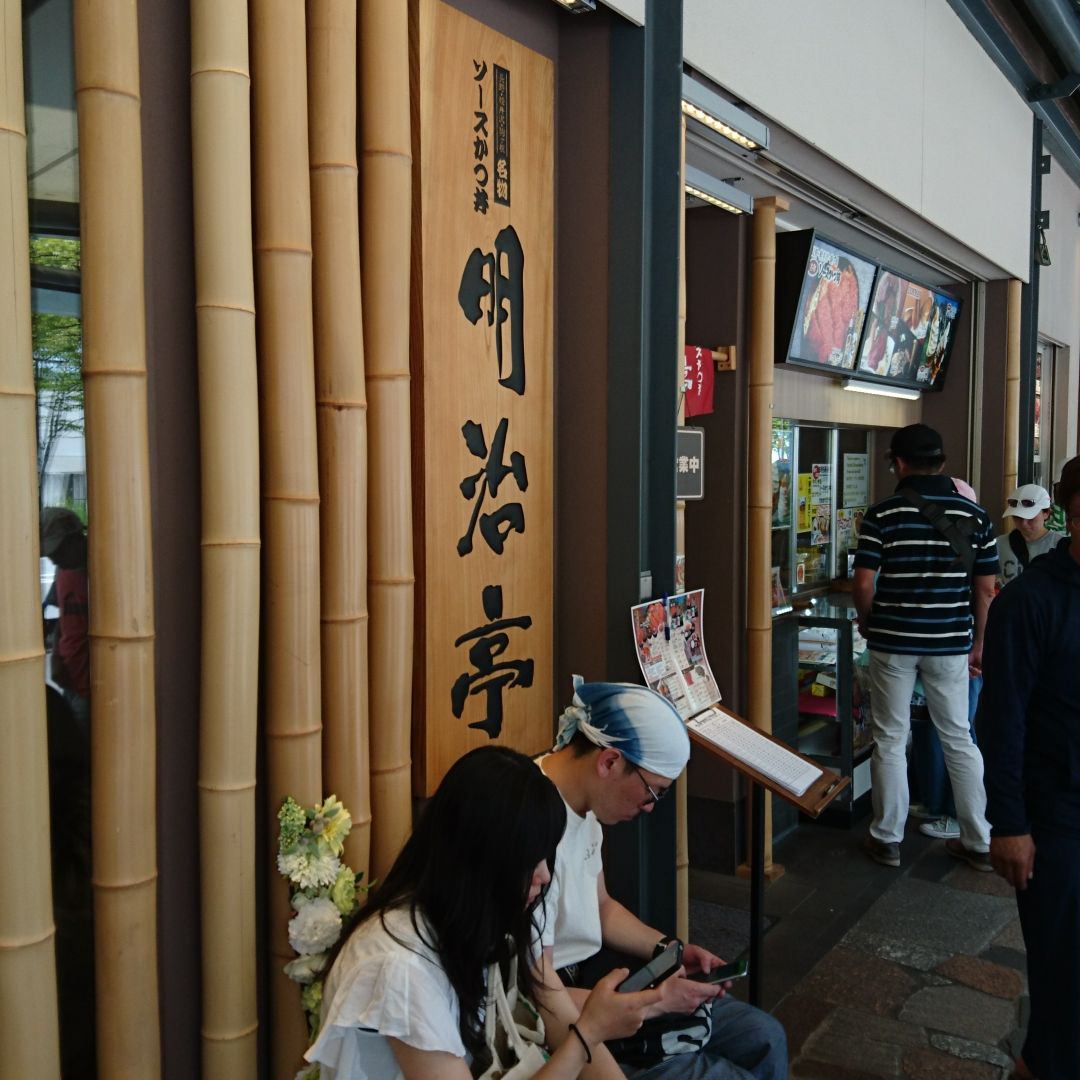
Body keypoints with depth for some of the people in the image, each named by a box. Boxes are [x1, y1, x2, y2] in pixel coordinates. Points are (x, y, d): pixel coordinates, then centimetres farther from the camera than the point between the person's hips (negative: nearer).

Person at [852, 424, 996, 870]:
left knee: (890, 740, 9)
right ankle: (980, 842, 22)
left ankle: (887, 839, 18)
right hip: (950, 640, 3)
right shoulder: (974, 515, 0)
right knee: (959, 739, 14)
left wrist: (867, 623, 9)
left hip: (892, 640, -2)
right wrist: (977, 643, 13)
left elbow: (863, 584, -11)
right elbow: (985, 589, 2)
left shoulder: (881, 514, -8)